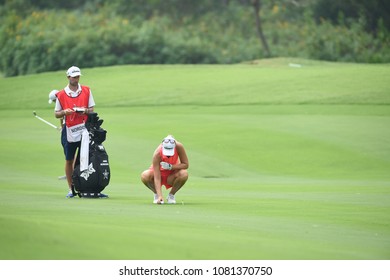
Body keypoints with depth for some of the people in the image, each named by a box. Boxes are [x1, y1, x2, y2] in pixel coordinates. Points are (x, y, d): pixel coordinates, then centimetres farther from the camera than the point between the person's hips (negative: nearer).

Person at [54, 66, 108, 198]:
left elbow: (91, 109, 9)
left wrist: (85, 111, -13)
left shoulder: (86, 91, 7)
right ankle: (71, 189, 14)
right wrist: (65, 112, -13)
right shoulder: (61, 94, 3)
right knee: (69, 161, 5)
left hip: (85, 130, 0)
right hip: (70, 132, 0)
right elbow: (56, 114, 8)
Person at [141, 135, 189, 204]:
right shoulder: (157, 154, -32)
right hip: (159, 173, -1)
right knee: (144, 176, -33)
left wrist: (170, 167, -32)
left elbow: (186, 165, -18)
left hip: (172, 176, 1)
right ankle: (157, 194, -2)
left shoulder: (179, 147, -27)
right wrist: (160, 196, -45)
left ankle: (171, 195, -4)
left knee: (184, 174, -33)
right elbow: (157, 178, -35)